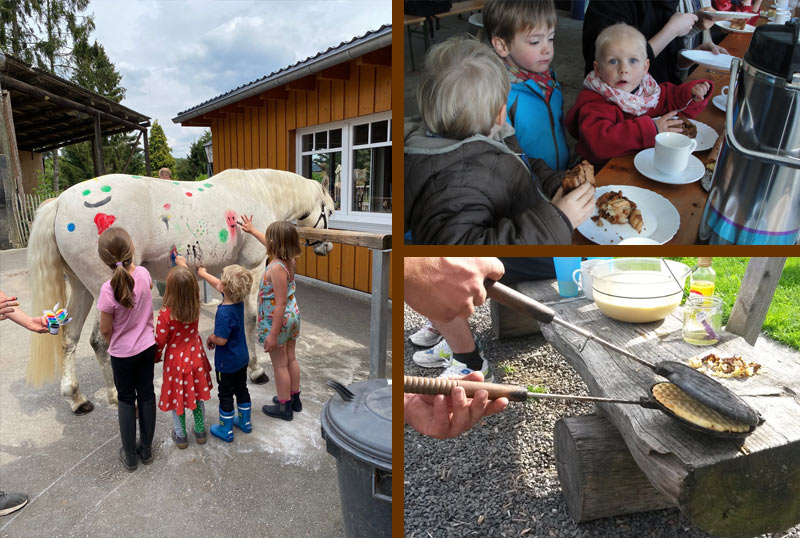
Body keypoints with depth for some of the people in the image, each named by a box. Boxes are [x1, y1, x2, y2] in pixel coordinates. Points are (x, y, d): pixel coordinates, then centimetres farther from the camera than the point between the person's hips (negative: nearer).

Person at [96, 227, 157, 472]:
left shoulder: (109, 289, -26)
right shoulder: (144, 273, -13)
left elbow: (105, 329, -14)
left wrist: (113, 344, 7)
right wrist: (130, 262, 24)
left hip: (122, 354, -4)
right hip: (147, 347, 4)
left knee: (126, 399, 13)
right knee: (147, 395, 16)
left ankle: (130, 456, 26)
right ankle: (146, 450, 30)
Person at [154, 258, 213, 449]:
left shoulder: (165, 314, -27)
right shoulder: (196, 306, -16)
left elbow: (160, 341, -14)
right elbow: (191, 285, 6)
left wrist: (156, 357, 7)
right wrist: (184, 265, 20)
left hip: (175, 360, -3)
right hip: (195, 356, 3)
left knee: (177, 397, 16)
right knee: (197, 394, 20)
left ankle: (180, 435, 33)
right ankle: (200, 431, 34)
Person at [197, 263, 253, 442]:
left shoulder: (224, 313, -32)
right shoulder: (239, 301, -8)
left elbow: (221, 340, -29)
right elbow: (217, 285, 7)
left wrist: (210, 338, -8)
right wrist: (203, 273, 19)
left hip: (227, 362, -8)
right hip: (242, 358, 8)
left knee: (226, 395, 10)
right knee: (241, 389, 22)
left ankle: (226, 430, 26)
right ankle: (245, 422, 39)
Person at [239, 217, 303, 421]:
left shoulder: (276, 268, -27)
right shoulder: (289, 260, -2)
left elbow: (280, 304, -27)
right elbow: (270, 245, 20)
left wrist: (273, 335, -22)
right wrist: (252, 230, 34)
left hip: (277, 320, -8)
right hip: (293, 316, 8)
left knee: (280, 365, 8)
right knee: (291, 359, 21)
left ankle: (284, 407, 23)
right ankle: (294, 399, 37)